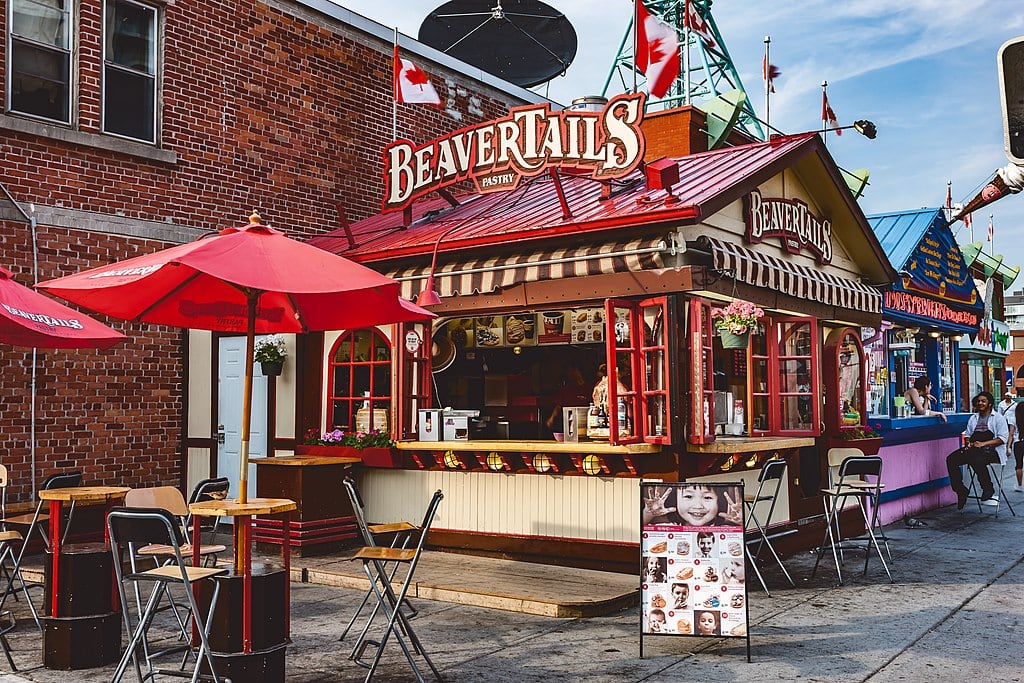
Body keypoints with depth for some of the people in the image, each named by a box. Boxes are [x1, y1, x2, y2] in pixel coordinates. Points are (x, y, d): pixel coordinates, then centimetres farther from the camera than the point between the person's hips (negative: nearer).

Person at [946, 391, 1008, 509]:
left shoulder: (998, 418, 7)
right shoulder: (973, 418, 25)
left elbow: (1003, 438, -4)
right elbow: (967, 434, 24)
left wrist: (983, 443, -16)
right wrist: (968, 443, -1)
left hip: (992, 451, -6)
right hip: (973, 449, 6)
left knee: (977, 460, -40)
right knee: (951, 459, -20)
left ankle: (988, 489, -18)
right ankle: (961, 491, -14)